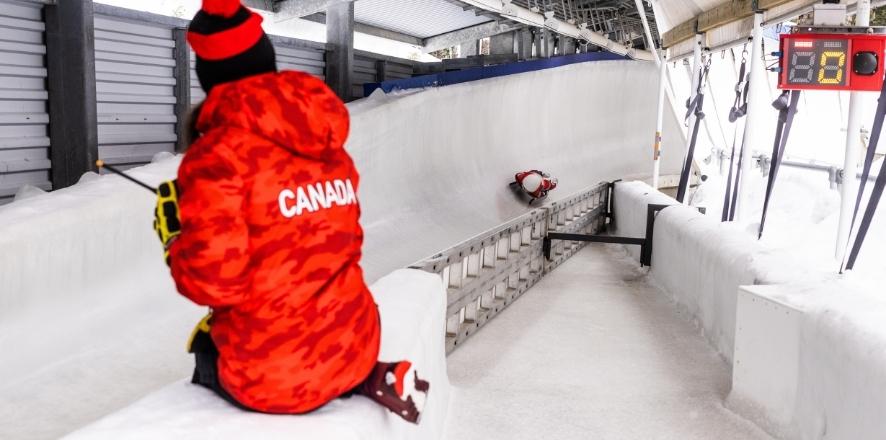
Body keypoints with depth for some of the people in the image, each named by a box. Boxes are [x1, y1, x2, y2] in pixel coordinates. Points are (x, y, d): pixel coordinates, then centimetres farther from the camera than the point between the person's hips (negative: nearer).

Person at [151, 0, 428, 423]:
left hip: (270, 378, -6)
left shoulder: (217, 154, -17)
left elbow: (211, 280, -20)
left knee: (206, 348, 29)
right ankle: (366, 377, 11)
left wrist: (176, 237, -1)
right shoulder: (329, 147, 3)